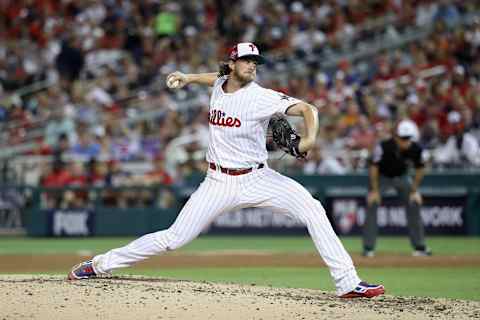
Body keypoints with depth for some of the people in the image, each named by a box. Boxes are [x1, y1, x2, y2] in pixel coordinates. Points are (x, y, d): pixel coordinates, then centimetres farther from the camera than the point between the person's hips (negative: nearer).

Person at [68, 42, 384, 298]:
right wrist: (191, 78, 20)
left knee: (311, 208, -22)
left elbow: (306, 108, -25)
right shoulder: (219, 85, 2)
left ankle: (347, 282, -20)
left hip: (257, 179, -2)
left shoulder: (261, 97, -14)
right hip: (219, 182, 2)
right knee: (174, 239, -1)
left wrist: (310, 137, -42)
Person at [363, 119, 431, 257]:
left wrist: (414, 191, -6)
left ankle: (419, 246, 5)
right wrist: (374, 190, -19)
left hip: (401, 177, 3)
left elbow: (419, 169, -6)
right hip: (382, 176, -3)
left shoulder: (415, 149, -24)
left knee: (414, 205, -5)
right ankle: (368, 248, -11)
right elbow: (374, 167, -21)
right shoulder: (383, 146, -34)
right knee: (372, 205, -17)